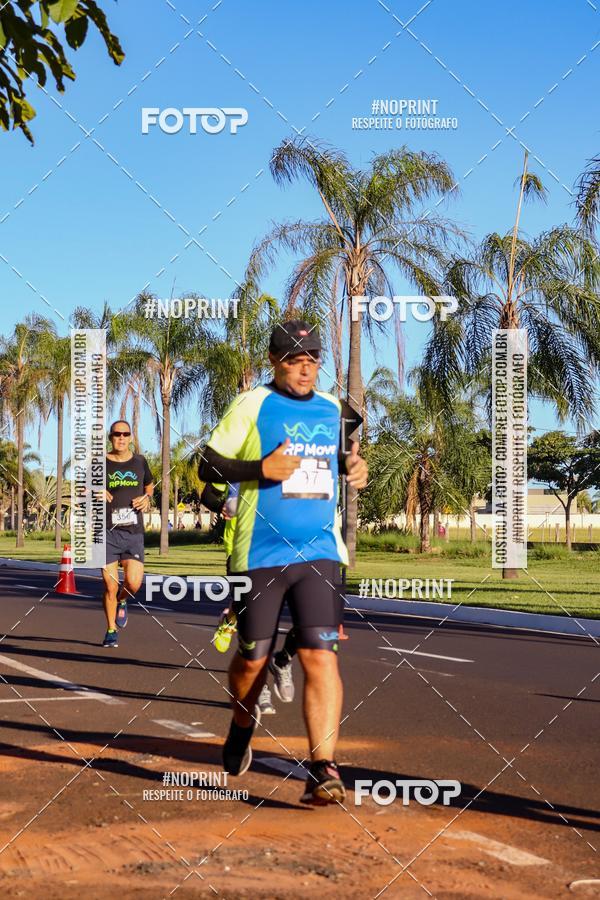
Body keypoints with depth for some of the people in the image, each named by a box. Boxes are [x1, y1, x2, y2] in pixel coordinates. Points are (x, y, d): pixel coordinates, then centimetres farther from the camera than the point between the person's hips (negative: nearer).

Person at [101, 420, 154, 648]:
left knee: (133, 583, -12)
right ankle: (111, 631, 17)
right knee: (110, 587, -3)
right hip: (108, 532, -1)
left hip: (134, 533, 1)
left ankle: (122, 602, 24)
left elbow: (149, 485, 25)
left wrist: (147, 499, 4)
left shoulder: (139, 462, 8)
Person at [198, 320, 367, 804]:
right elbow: (208, 465, -3)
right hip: (260, 554, -2)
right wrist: (260, 468, -17)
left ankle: (324, 768, -11)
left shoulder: (334, 410, 13)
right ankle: (242, 727, 39)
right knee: (254, 657, 7)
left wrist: (354, 466, 8)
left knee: (321, 655, -11)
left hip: (320, 552, 3)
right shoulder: (251, 405, -1)